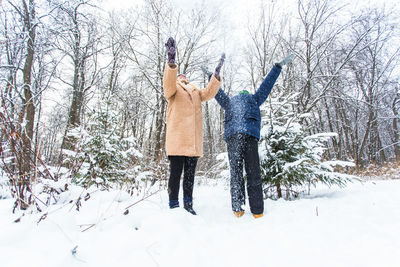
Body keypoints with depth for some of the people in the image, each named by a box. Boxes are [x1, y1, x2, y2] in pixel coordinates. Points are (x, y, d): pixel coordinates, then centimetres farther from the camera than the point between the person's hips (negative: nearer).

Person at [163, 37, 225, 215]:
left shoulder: (195, 91, 29)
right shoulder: (173, 90, 14)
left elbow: (208, 93, 14)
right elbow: (168, 84, -9)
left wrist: (217, 74, 5)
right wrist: (171, 62, -25)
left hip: (194, 141, 5)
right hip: (177, 139, -4)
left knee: (190, 174, 9)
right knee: (176, 173, -5)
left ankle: (188, 204, 18)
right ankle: (174, 205, 4)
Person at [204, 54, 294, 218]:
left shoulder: (229, 103, 32)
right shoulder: (254, 100, 28)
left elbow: (218, 93, 42)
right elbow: (267, 85, 33)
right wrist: (279, 66, 42)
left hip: (231, 135, 2)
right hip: (250, 135, -1)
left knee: (235, 172, 0)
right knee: (253, 172, -3)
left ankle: (237, 209, -4)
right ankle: (257, 211, -5)